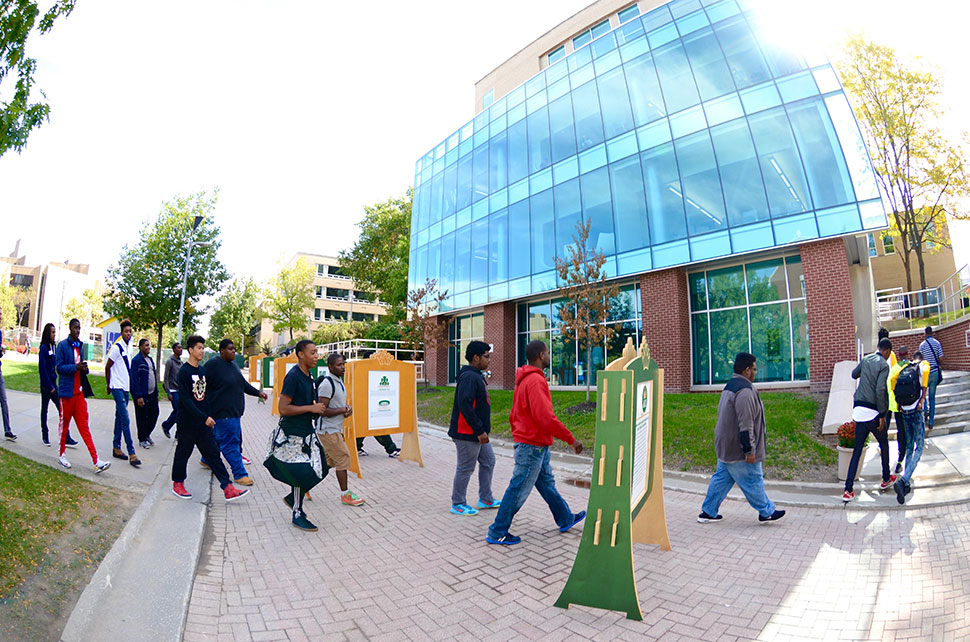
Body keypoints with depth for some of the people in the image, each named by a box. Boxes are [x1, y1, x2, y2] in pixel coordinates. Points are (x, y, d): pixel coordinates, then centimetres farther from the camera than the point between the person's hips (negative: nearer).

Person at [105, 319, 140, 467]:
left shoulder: (130, 347, 11)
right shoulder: (117, 347, -12)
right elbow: (107, 367, -6)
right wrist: (108, 385, 1)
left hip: (125, 387, 7)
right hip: (117, 387, -7)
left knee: (119, 418, 14)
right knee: (125, 420, -9)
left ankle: (116, 448, 24)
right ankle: (131, 453, -9)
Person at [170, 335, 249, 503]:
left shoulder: (203, 370, 10)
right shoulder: (184, 371, -12)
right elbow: (185, 399, -19)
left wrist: (209, 417, 14)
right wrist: (204, 417, -22)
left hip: (203, 423, 7)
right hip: (188, 423, -6)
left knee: (213, 454, 3)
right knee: (183, 453, 9)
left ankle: (228, 489, 1)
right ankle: (177, 484, 31)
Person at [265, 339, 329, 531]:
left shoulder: (308, 376, 9)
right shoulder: (293, 376, -19)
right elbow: (283, 408, -23)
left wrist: (317, 408, 9)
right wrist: (311, 408, -21)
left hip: (306, 431, 9)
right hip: (292, 434, -9)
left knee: (320, 469, 11)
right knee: (301, 472, -1)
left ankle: (292, 497, 31)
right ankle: (297, 514, 16)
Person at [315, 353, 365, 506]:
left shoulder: (339, 381, 11)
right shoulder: (327, 384, -20)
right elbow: (323, 410, -24)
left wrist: (347, 408, 2)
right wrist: (343, 410, -16)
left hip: (335, 429, 9)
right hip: (328, 429, -9)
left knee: (329, 461, 16)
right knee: (343, 458, -5)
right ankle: (345, 495, 7)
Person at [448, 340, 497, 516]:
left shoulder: (476, 376, 13)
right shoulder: (469, 377, -20)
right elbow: (464, 405, -28)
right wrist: (479, 430, -23)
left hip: (477, 433, 11)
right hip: (467, 434, -11)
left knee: (488, 461, 18)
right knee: (465, 468, 2)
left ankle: (486, 499, 30)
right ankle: (457, 504, 17)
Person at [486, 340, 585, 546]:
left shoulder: (524, 380, 11)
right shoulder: (535, 381, -21)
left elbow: (514, 415, 17)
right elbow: (546, 418, -27)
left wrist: (519, 436, 25)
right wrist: (571, 439, -19)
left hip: (536, 446, 10)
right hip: (533, 446, -10)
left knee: (547, 483, 22)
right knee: (519, 490, 0)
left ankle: (566, 519, 39)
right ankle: (496, 533, 11)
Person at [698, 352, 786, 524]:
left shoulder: (729, 386, 12)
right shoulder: (745, 390, -21)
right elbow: (745, 424, -24)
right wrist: (749, 450, -19)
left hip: (725, 447, 10)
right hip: (738, 450, -10)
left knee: (721, 478, 14)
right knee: (753, 481, 8)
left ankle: (708, 512, 18)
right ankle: (767, 512, 26)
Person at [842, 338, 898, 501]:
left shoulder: (865, 359, 8)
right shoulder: (884, 365, -10)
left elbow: (854, 375, 25)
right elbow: (880, 391, -19)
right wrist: (882, 415, -13)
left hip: (859, 410, 5)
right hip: (873, 412, -5)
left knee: (857, 450, 7)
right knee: (884, 445, 21)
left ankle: (848, 490, 2)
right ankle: (886, 480, 38)